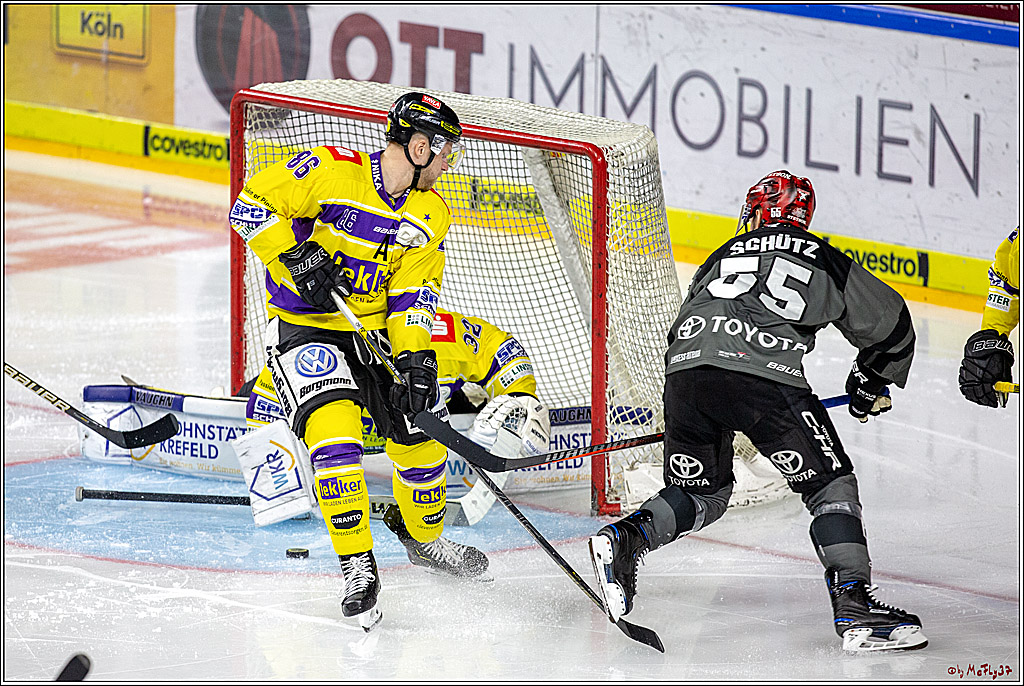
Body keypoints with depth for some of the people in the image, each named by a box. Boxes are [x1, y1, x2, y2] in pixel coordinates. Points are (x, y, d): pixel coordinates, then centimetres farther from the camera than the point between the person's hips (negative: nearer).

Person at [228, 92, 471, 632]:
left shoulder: (430, 215, 0)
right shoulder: (330, 170, -18)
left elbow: (413, 293, -3)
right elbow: (251, 205, -15)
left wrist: (416, 358, -17)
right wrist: (299, 257, -25)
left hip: (377, 329, 6)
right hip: (304, 326, -6)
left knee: (420, 435, 4)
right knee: (334, 431, -25)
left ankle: (428, 538, 34)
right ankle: (358, 569, -16)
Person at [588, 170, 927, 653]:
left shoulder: (724, 255, 32)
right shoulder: (825, 261, 24)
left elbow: (681, 329, 34)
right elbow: (890, 324, 31)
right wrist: (873, 384, 48)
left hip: (684, 367, 4)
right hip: (764, 373, -4)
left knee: (701, 493, 24)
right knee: (829, 483, 6)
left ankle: (623, 540, -1)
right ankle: (855, 608, -7)